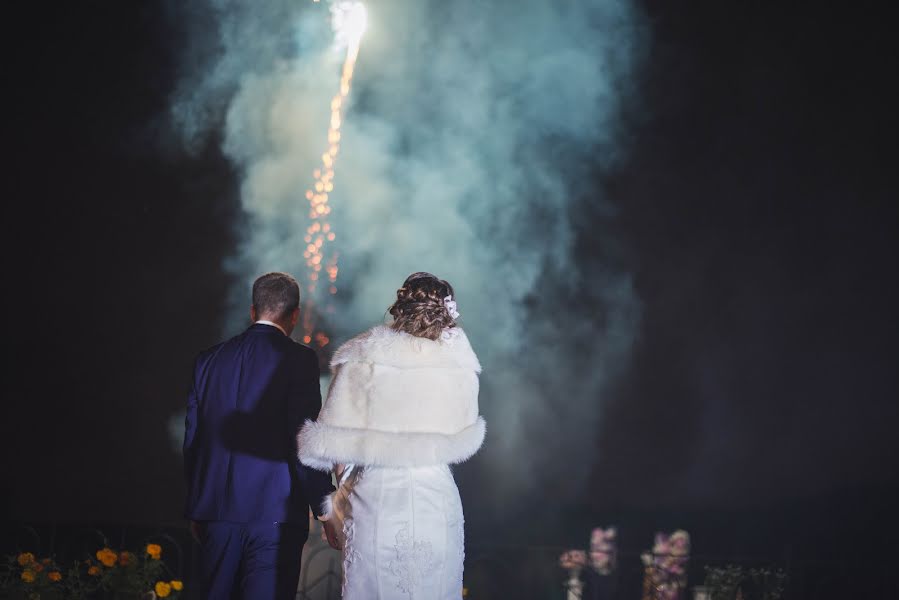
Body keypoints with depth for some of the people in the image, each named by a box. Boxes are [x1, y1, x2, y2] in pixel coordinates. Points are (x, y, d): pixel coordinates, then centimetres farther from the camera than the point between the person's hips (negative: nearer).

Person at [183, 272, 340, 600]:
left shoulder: (208, 360, 9)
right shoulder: (298, 358, -7)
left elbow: (192, 440, 13)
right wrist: (326, 510, -6)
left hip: (216, 511, 5)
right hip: (274, 511, -5)